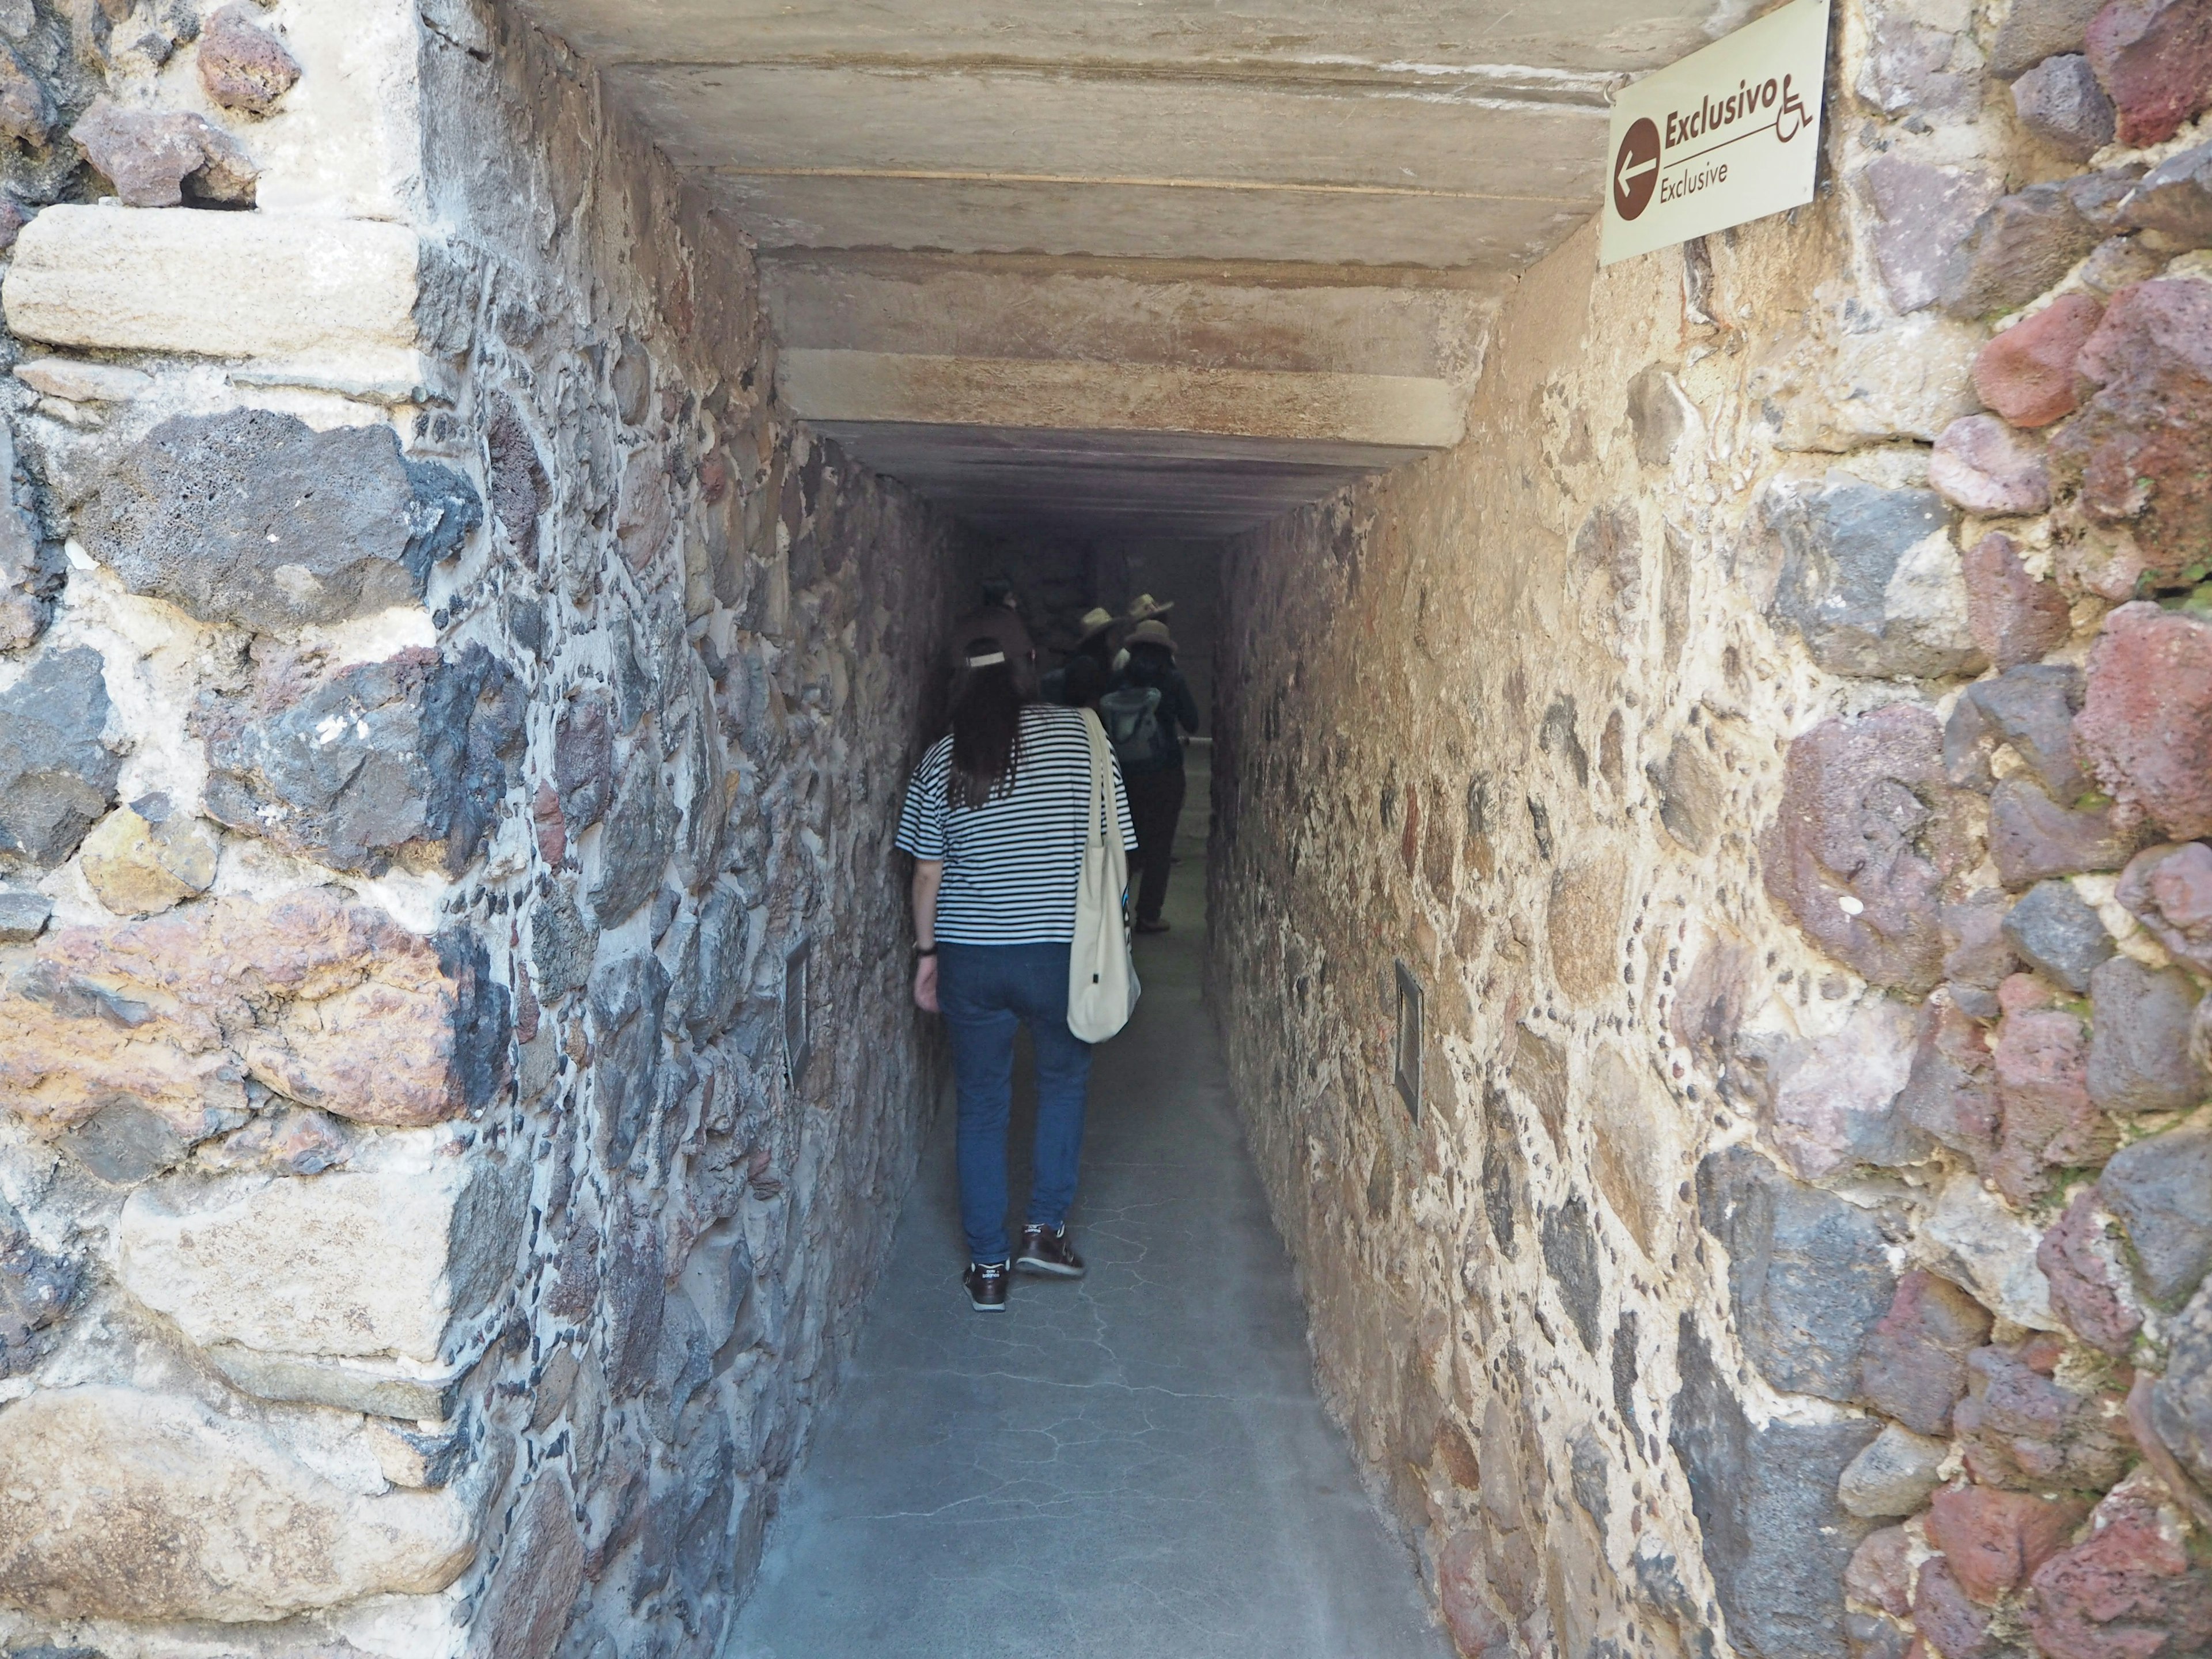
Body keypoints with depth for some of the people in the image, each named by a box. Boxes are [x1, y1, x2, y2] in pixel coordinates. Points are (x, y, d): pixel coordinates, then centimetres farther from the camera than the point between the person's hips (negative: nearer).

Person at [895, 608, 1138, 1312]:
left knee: (981, 1106, 14)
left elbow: (928, 873, 1)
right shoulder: (1079, 734, -6)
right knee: (1065, 1079, 25)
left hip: (969, 956, 1)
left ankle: (988, 1267, 20)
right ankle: (1046, 1227, 23)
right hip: (1058, 951, -1)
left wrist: (926, 951, 13)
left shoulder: (941, 759, -2)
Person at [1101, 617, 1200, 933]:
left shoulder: (1118, 680, -2)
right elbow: (1192, 723, -1)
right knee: (1159, 846, 5)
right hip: (1164, 773, -3)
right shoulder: (1172, 679, -9)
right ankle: (1148, 916, 5)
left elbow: (1102, 721, 1)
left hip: (1125, 774, 3)